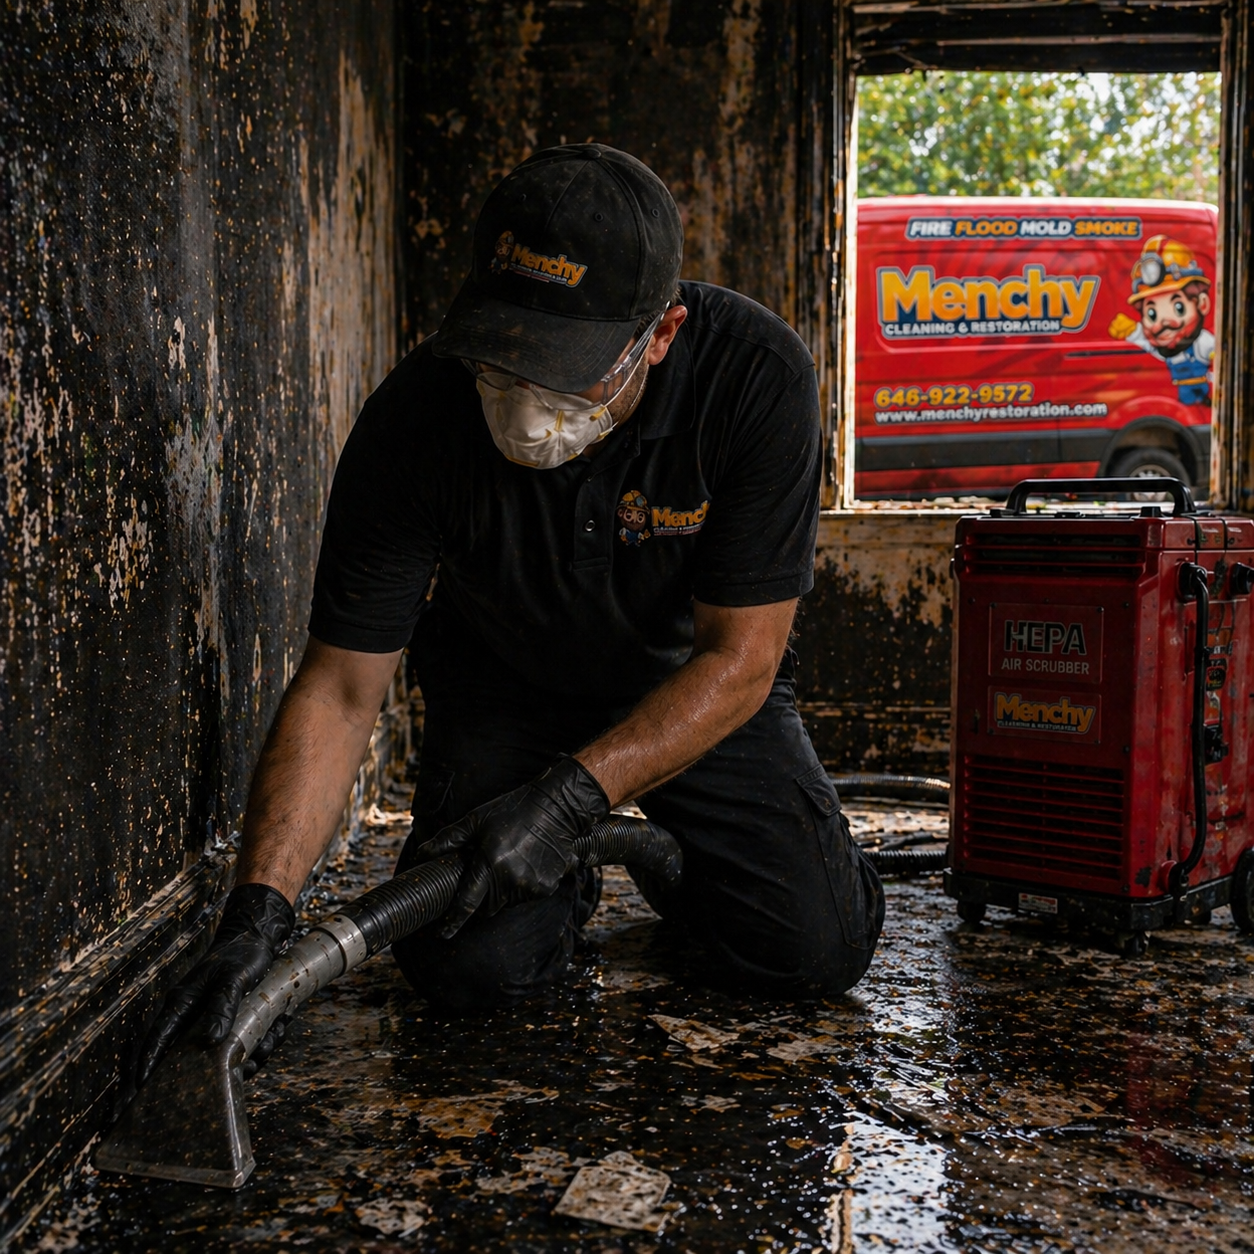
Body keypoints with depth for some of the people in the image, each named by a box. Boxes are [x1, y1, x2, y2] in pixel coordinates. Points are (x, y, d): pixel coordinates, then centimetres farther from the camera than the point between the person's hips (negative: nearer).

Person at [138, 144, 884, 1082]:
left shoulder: (757, 377, -30)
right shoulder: (413, 420, -27)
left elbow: (739, 656, -24)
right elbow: (339, 689, -23)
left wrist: (567, 799, -34)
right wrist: (258, 912, -33)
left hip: (696, 685, 0)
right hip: (505, 683, 0)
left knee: (817, 948, -14)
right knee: (473, 967, -19)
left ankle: (676, 858, 18)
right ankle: (568, 881, 16)